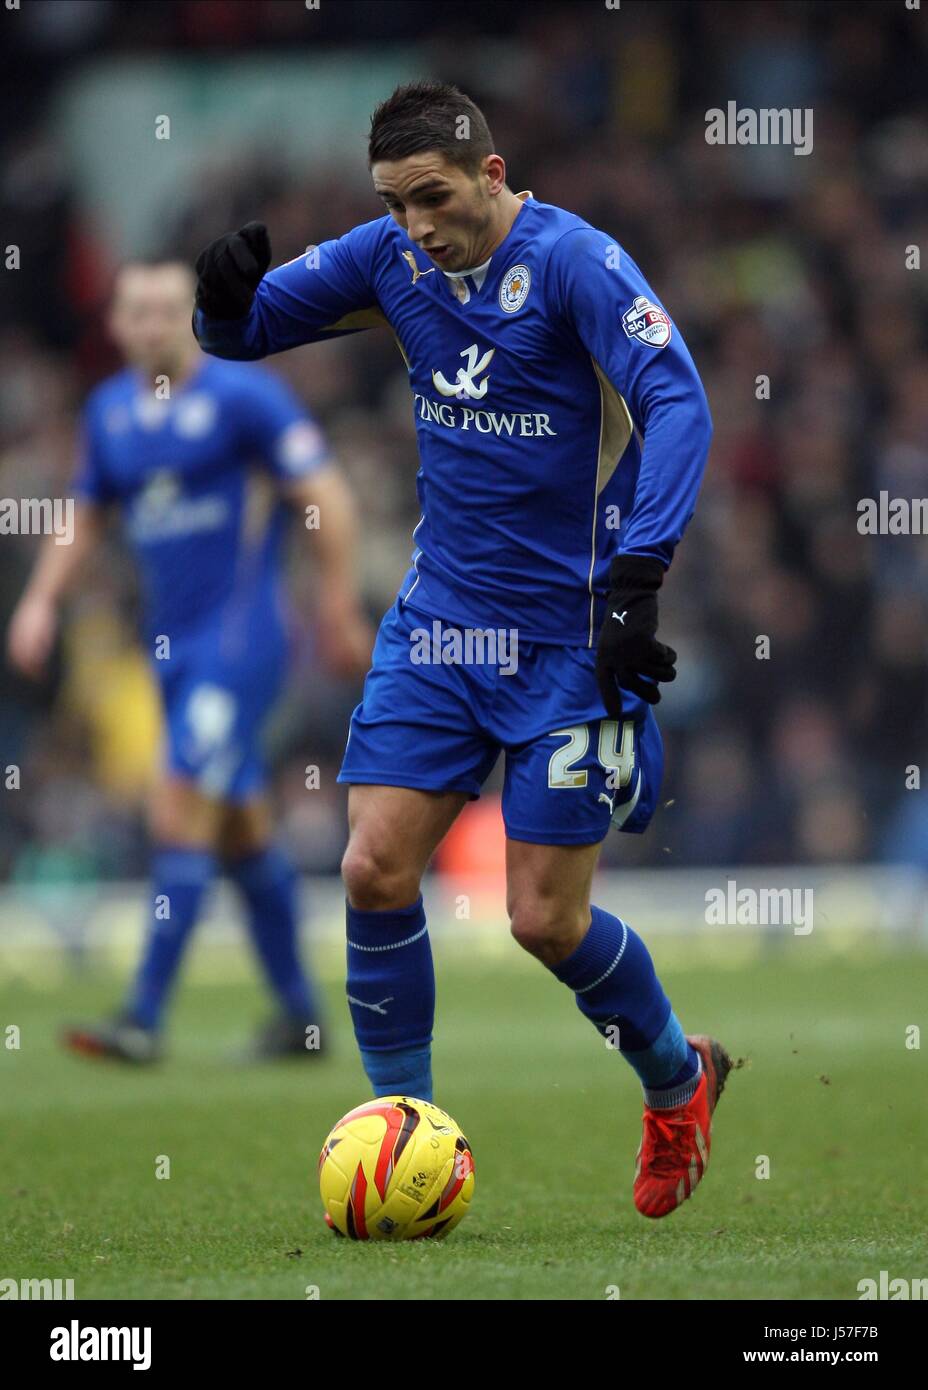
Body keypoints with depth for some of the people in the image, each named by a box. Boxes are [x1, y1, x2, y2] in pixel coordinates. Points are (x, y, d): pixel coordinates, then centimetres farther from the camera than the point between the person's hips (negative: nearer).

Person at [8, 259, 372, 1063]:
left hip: (239, 640, -7)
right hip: (172, 646, 7)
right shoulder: (110, 411, 11)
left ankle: (145, 1018, -15)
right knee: (243, 832, 11)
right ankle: (301, 1013, 20)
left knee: (182, 817, -14)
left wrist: (340, 610, -10)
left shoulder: (244, 395, -9)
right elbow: (86, 517, 23)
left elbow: (328, 499, -8)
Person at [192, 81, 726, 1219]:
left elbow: (676, 401, -26)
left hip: (570, 635, -5)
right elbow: (243, 331, 9)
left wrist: (637, 574, -36)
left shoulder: (573, 261, -17)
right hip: (441, 614, 5)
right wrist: (225, 297, -17)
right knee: (375, 869, -7)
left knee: (544, 920, -3)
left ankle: (678, 1079, 26)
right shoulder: (391, 258, 1)